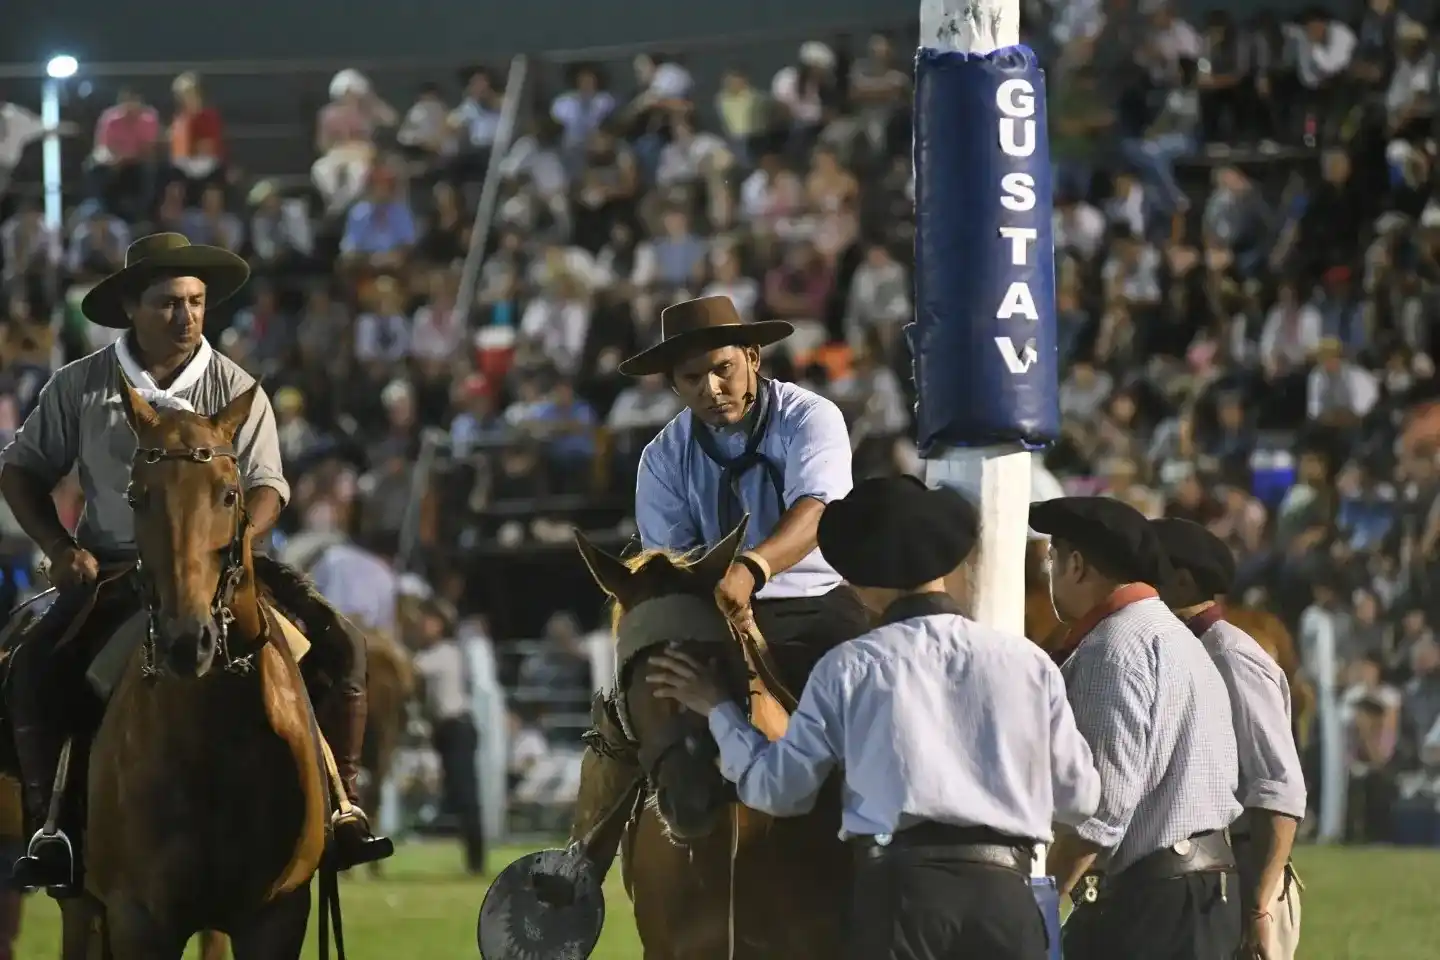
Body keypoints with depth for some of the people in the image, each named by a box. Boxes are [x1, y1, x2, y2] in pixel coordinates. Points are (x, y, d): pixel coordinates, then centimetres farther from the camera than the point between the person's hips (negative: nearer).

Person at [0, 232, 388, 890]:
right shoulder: (80, 387, 1)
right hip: (112, 569, -1)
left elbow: (266, 486, 0)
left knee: (341, 646, -17)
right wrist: (61, 550, -6)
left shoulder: (235, 390, 2)